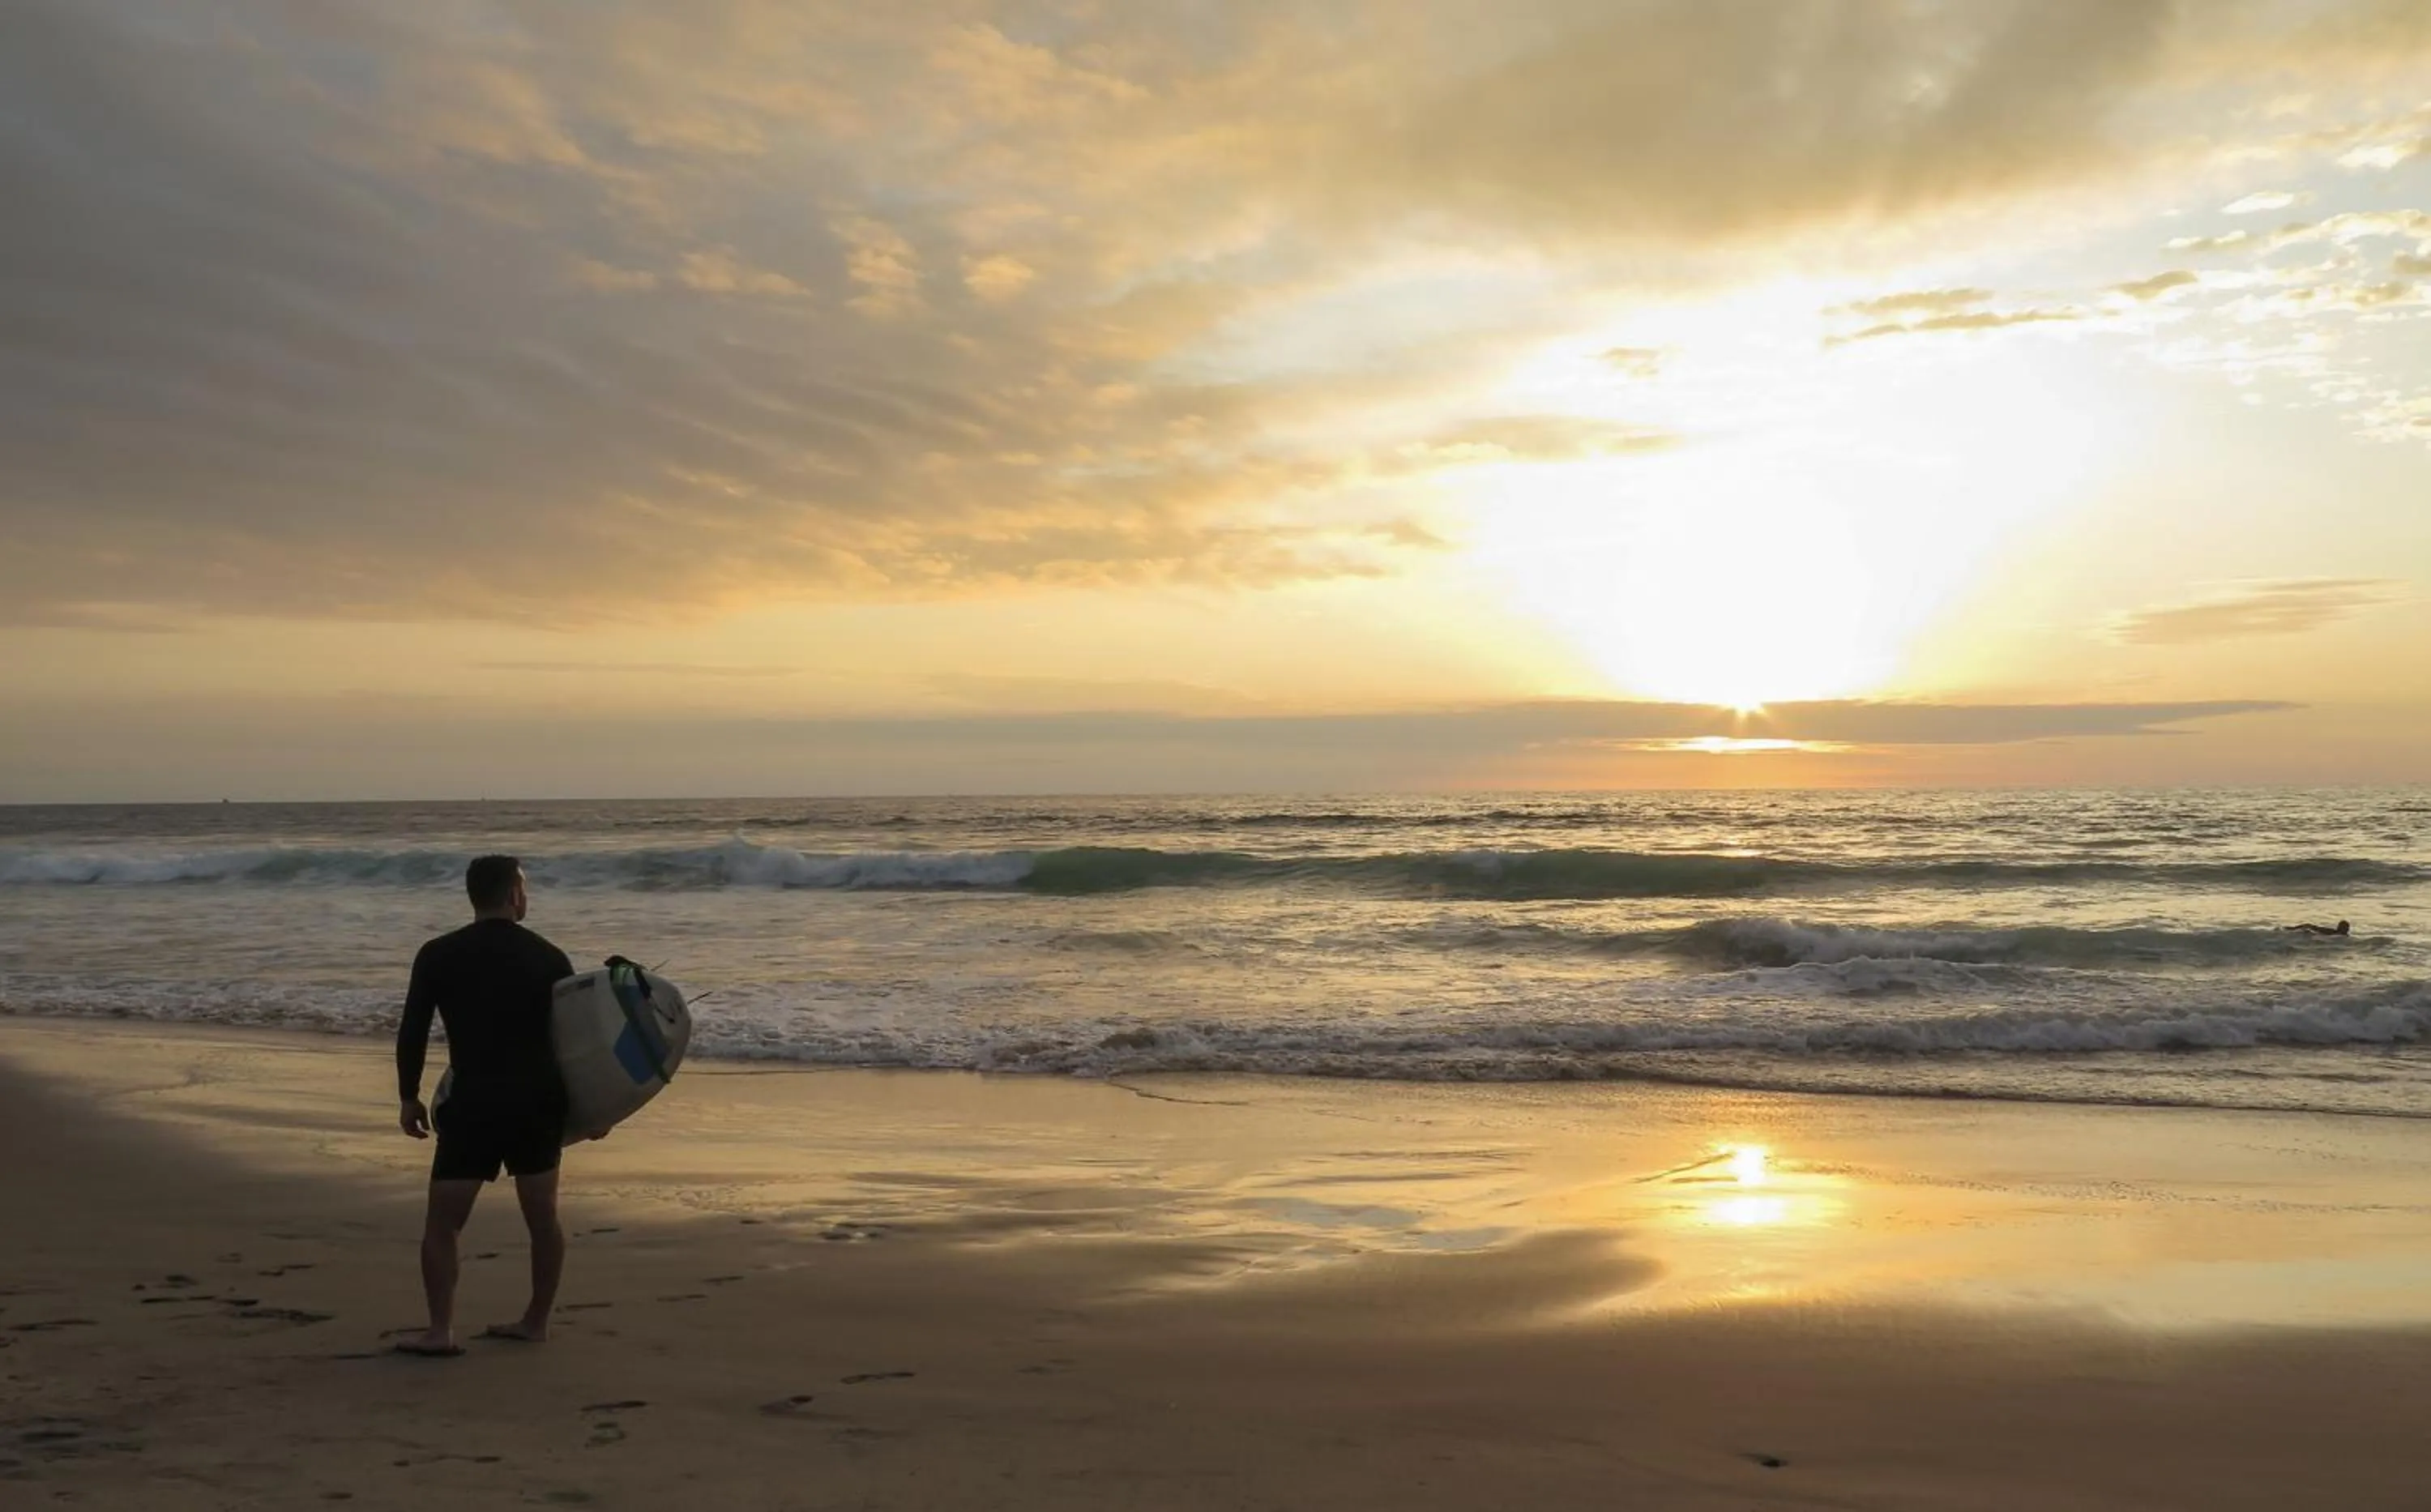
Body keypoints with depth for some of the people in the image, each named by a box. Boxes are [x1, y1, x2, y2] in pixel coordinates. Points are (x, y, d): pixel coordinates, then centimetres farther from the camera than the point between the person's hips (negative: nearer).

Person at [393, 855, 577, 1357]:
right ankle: (536, 1321, 20)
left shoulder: (438, 956, -1)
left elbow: (412, 1032, -2)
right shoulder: (549, 957, 2)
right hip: (540, 1100, 2)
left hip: (474, 1102, -2)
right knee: (543, 1217, 14)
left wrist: (408, 1097, 9)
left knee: (442, 1221, 5)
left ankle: (441, 1330, -4)